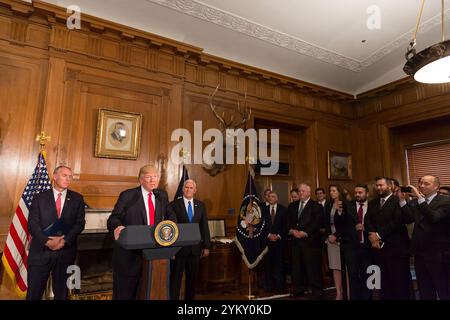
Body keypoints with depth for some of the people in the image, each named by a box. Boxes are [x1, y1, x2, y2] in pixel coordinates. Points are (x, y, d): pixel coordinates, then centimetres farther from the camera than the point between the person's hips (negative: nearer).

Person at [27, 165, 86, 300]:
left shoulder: (77, 199, 4)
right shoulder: (39, 198, 3)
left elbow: (80, 223, -2)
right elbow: (32, 224, -4)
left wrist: (65, 240, -16)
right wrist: (47, 241, -18)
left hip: (65, 252, 1)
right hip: (41, 251, -1)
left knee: (61, 292, 14)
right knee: (34, 293, 7)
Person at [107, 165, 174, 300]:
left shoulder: (162, 196, 6)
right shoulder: (127, 195, -7)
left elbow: (170, 216, 13)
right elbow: (113, 218, -9)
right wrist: (117, 227, -30)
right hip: (129, 250, -4)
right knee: (125, 290, 10)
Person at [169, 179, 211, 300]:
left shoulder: (201, 205, 7)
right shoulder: (174, 205, -4)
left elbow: (204, 227, 7)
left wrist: (206, 246, 4)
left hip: (195, 248, 3)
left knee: (192, 277, 14)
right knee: (175, 278, 7)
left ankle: (190, 298, 29)